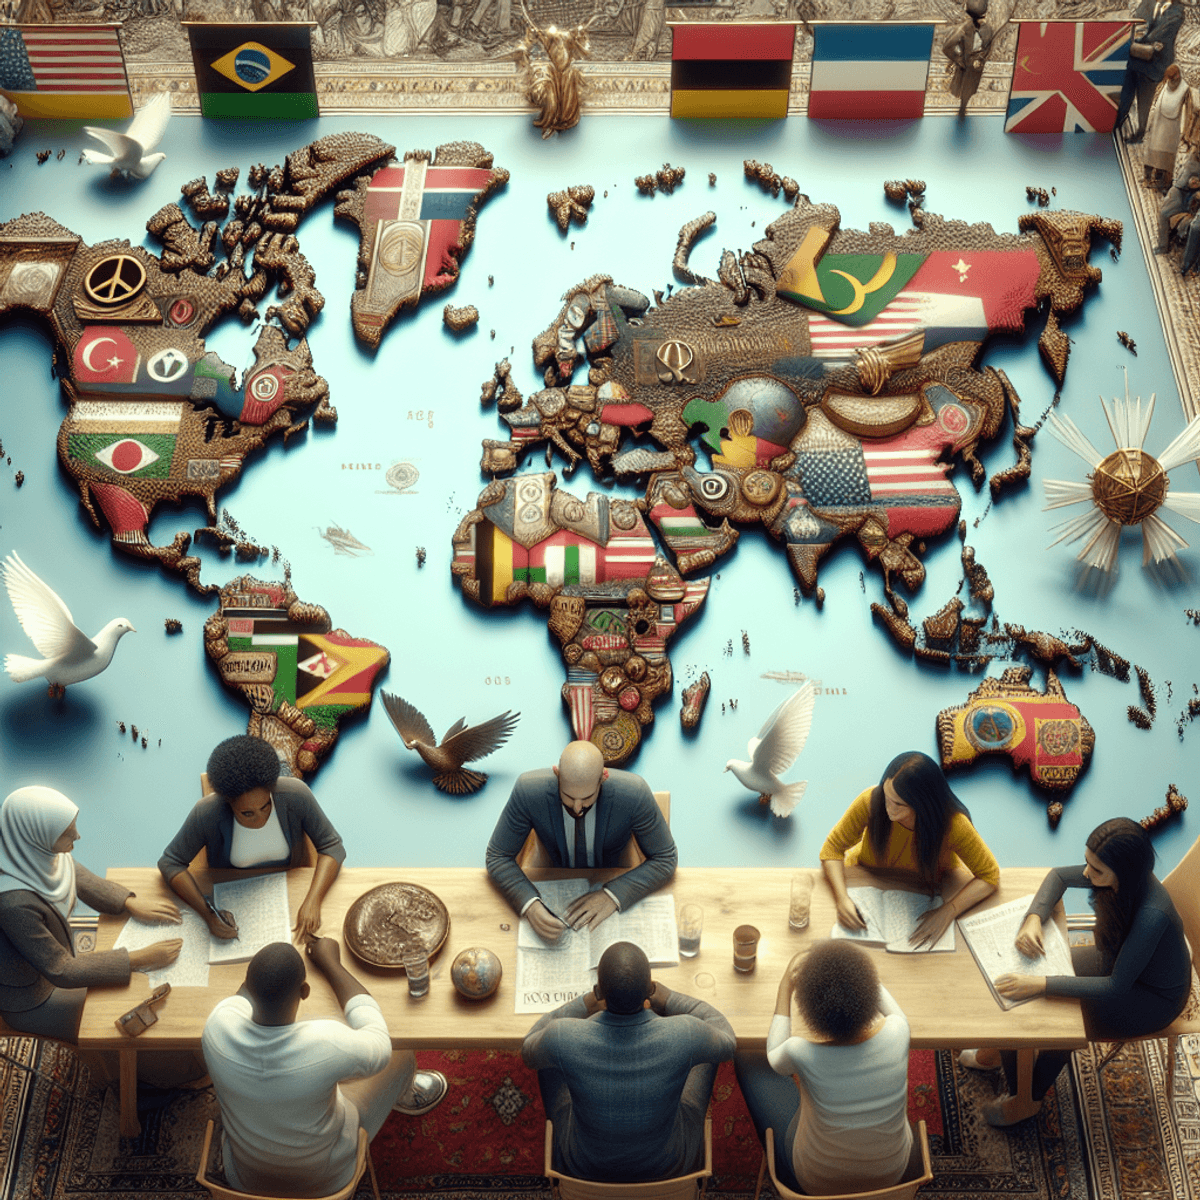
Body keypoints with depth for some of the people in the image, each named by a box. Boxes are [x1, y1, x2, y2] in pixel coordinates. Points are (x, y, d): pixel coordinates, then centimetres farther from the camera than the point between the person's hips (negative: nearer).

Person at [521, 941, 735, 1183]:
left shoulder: (562, 1038, -36)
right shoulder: (684, 1035, -37)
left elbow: (529, 1053, -8)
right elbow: (727, 1043, -9)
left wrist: (589, 1001, -6)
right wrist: (663, 997, -6)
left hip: (586, 1166, 0)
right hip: (669, 1164, 0)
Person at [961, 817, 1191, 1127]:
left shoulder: (1152, 915, -40)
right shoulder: (1112, 876, -21)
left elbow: (1117, 987, -32)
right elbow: (1059, 876, 0)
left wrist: (1042, 984, -37)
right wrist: (1033, 918, -19)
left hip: (1155, 997, -7)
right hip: (1116, 960, 7)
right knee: (1018, 979, -2)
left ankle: (1029, 1099, 11)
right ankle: (996, 1050, 23)